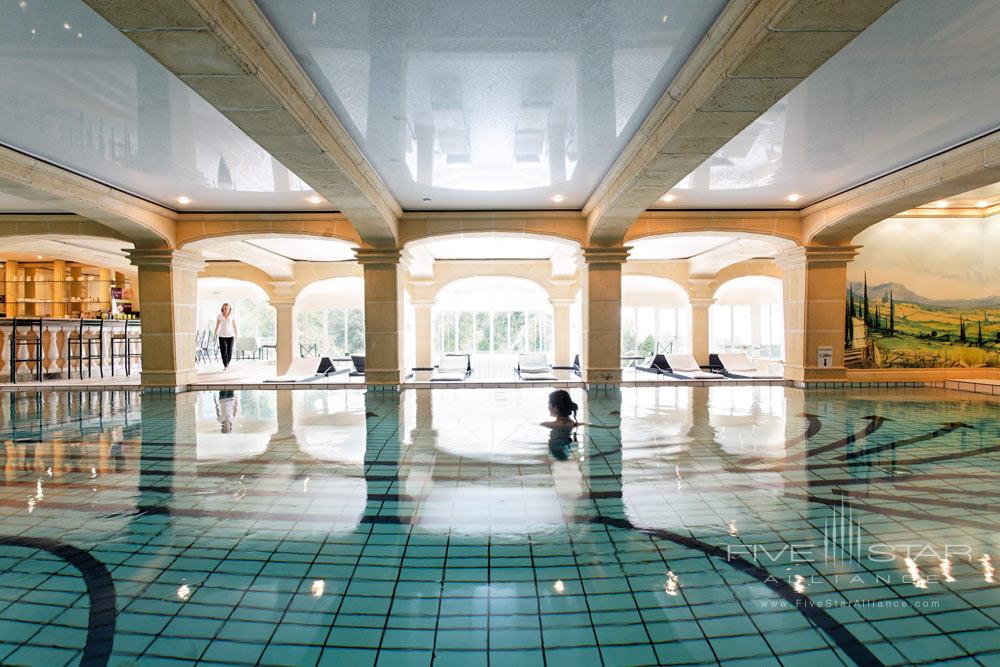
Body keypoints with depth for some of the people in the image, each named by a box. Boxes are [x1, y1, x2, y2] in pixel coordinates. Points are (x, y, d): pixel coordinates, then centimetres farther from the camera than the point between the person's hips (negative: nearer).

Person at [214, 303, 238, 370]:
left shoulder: (232, 316, 3)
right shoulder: (219, 316, 2)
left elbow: (234, 326, 5)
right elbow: (217, 326, 5)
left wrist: (236, 335, 2)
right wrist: (215, 335, 0)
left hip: (230, 335, 1)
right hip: (222, 335, -1)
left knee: (229, 351, 2)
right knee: (223, 351, -9)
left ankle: (227, 363, 26)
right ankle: (225, 365, -3)